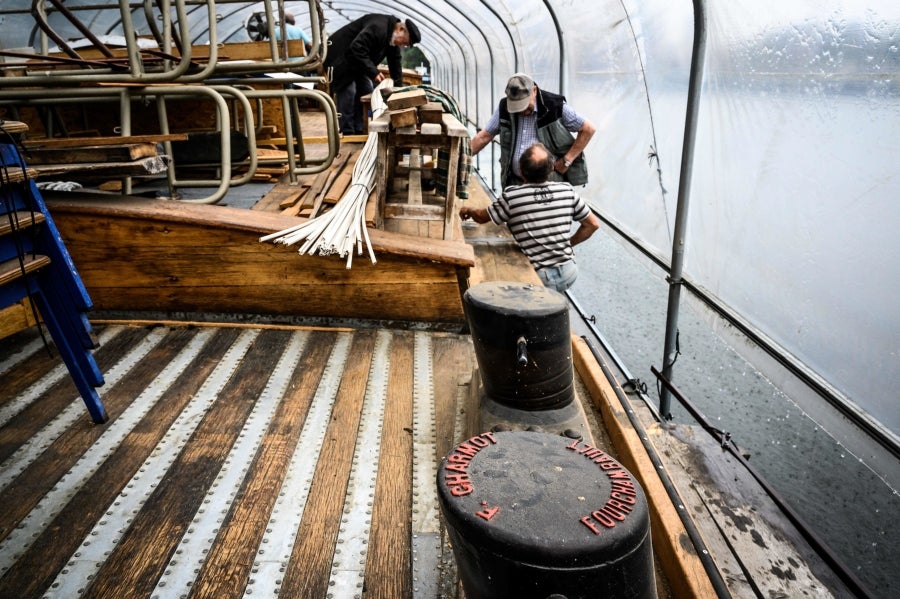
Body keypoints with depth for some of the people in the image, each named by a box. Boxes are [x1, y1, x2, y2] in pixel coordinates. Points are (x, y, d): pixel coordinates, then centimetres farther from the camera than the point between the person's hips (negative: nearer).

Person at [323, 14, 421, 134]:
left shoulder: (393, 38, 0)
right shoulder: (377, 27, -30)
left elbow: (395, 63, 7)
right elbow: (357, 49, -36)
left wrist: (398, 87, 1)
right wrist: (374, 72, -35)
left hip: (356, 63, 10)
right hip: (340, 58, -10)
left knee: (366, 89, 6)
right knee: (348, 92, -14)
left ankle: (359, 130, 10)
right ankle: (347, 133, -9)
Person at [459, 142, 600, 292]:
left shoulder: (512, 196, -11)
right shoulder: (567, 190, -3)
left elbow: (481, 217, 6)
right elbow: (593, 224, 7)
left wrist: (468, 210, 27)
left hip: (540, 277, -4)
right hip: (568, 274, 4)